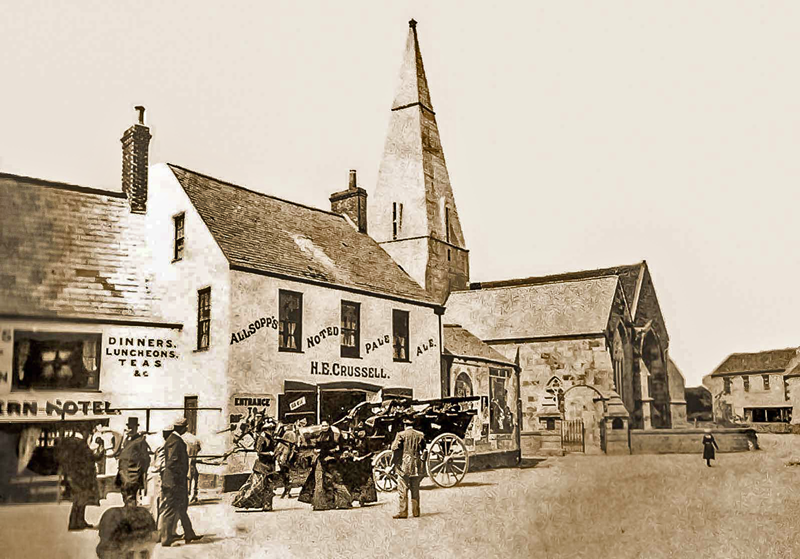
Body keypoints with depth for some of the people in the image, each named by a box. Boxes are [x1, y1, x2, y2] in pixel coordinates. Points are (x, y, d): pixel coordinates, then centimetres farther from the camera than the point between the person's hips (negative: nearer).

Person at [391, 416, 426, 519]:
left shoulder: (401, 435, -7)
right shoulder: (420, 435, 5)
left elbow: (394, 448, -10)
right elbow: (424, 450, 8)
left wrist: (395, 461, 4)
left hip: (404, 465, -4)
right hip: (417, 466, 4)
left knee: (402, 489, -1)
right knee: (415, 489, 12)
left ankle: (403, 512, -3)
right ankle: (416, 511, 15)